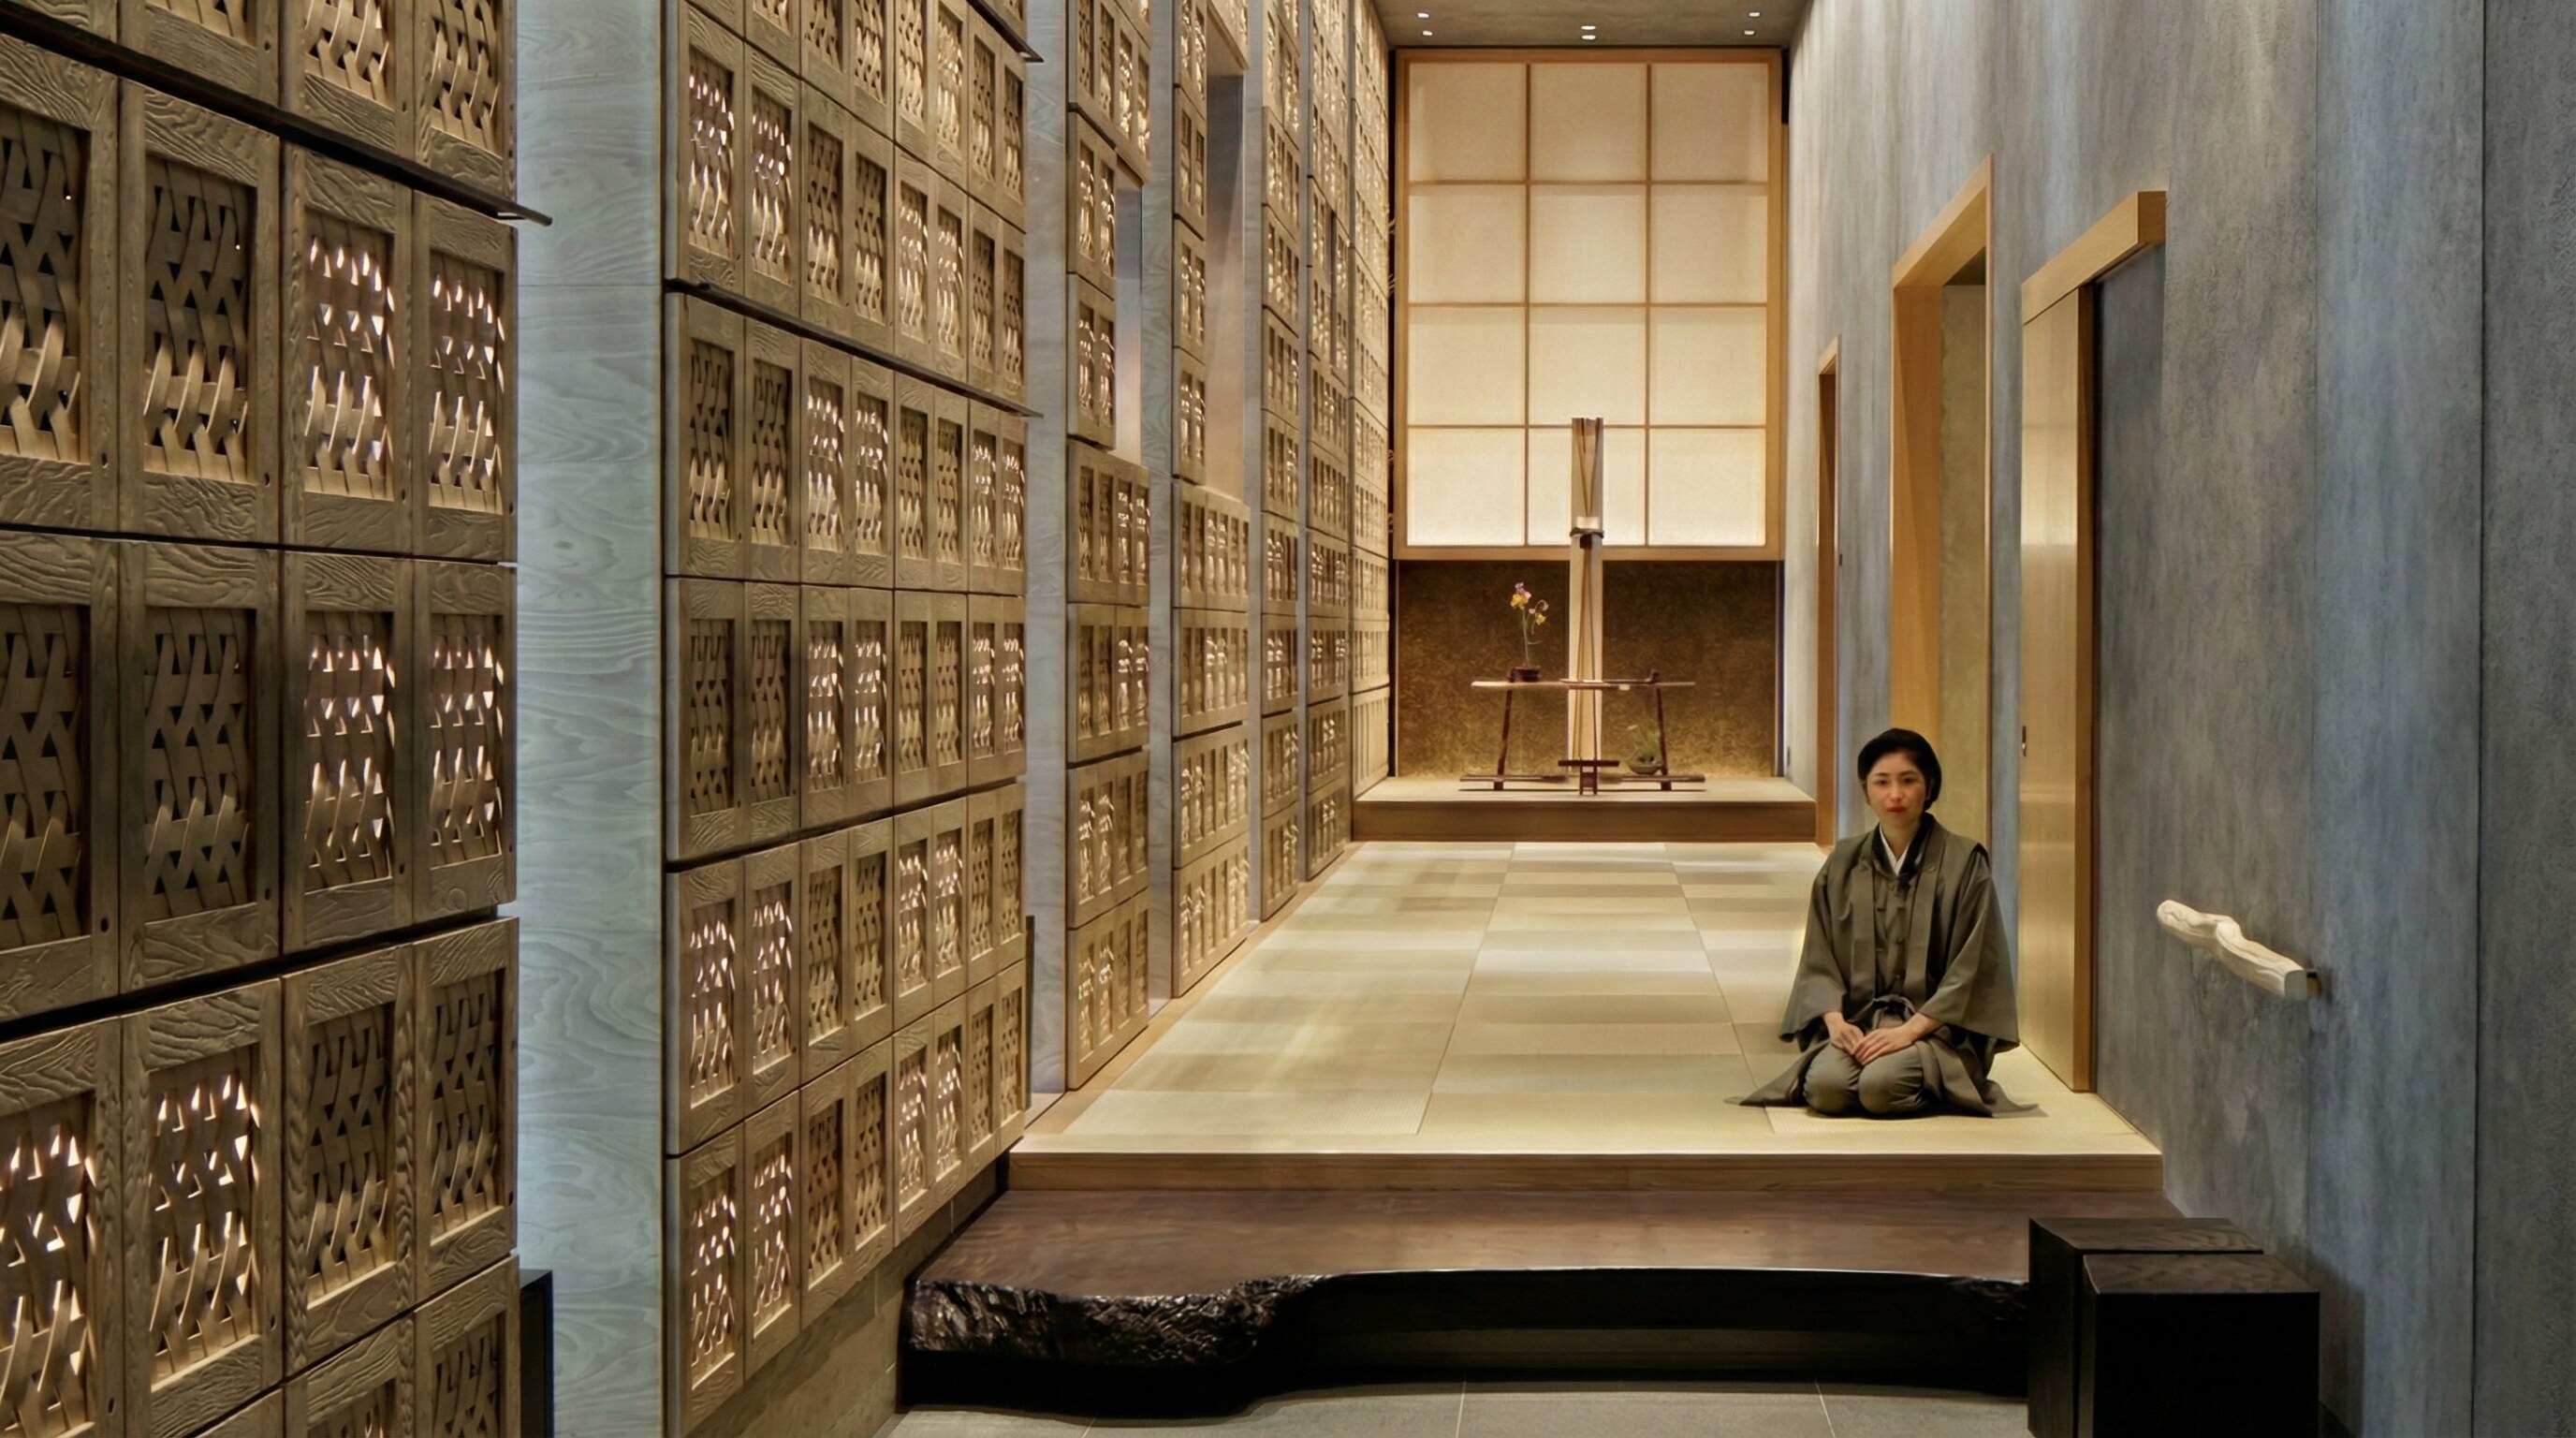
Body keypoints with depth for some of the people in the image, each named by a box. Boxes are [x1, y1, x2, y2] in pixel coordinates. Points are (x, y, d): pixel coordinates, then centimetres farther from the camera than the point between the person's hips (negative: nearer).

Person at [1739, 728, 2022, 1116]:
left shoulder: (1964, 862, -1)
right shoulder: (1843, 864, 9)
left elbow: (1972, 968, -5)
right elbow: (1818, 958, 8)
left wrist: (1910, 1030, -15)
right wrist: (1835, 1020, -12)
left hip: (1935, 1024, -2)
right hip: (1856, 1018, 2)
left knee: (1881, 1086, -31)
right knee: (1825, 1086, -29)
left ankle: (1935, 1081, 2)